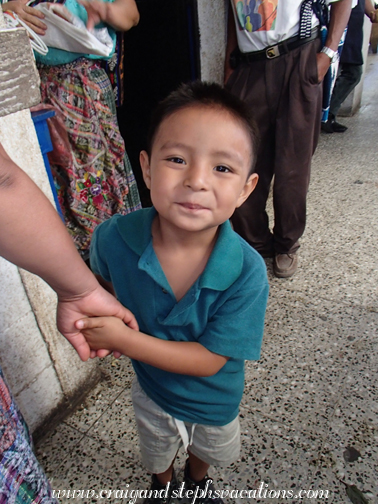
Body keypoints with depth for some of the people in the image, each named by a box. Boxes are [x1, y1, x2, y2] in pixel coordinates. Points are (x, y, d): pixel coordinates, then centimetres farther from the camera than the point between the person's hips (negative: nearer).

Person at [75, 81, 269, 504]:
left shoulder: (247, 272, -37)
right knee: (156, 455, 35)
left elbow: (208, 360, -30)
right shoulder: (113, 238, -30)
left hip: (214, 401, 0)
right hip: (152, 392, 1)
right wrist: (111, 315, -20)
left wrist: (123, 339, -35)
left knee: (207, 450, 36)